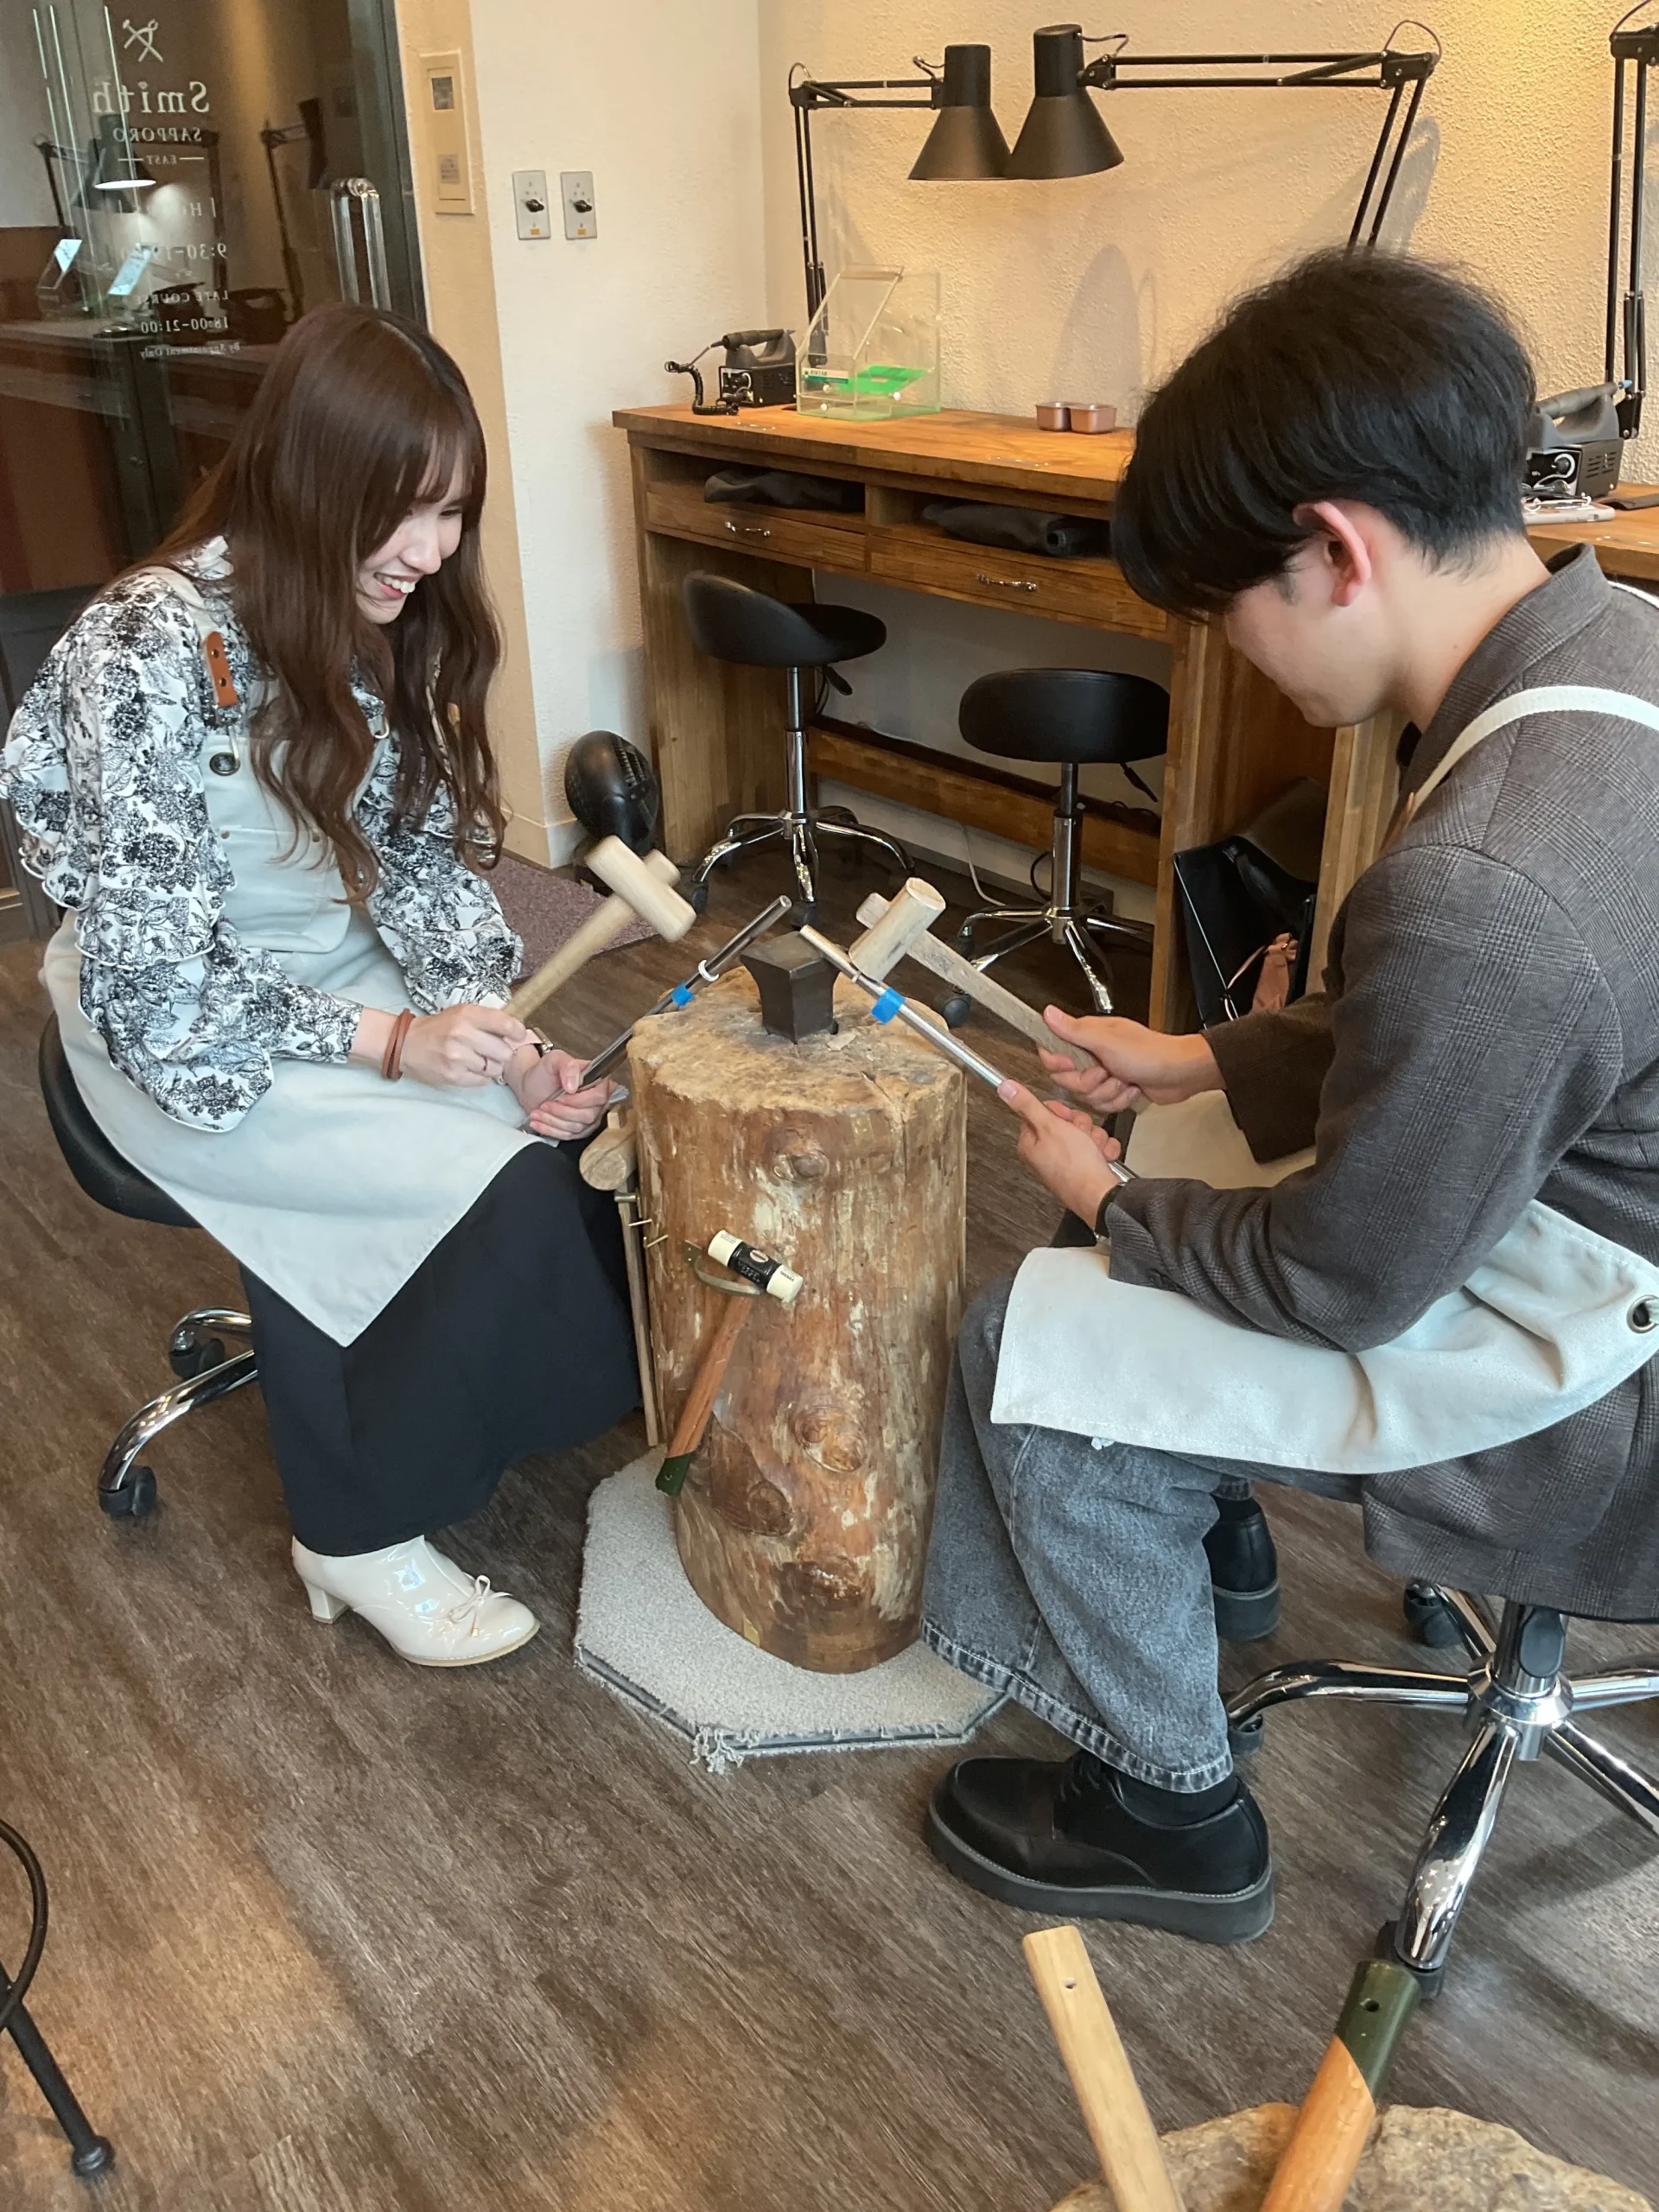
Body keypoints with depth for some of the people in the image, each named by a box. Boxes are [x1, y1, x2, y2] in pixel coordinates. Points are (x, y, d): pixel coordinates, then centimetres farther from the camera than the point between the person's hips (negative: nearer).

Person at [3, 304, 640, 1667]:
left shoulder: (383, 622, -4)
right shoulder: (150, 658, -24)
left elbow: (428, 857, 1)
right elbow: (151, 979, -23)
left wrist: (493, 1023, -15)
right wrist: (391, 1043, -27)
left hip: (351, 977, 6)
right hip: (180, 1032, -6)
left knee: (578, 1123, -14)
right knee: (495, 1179, -22)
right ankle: (360, 1538, -2)